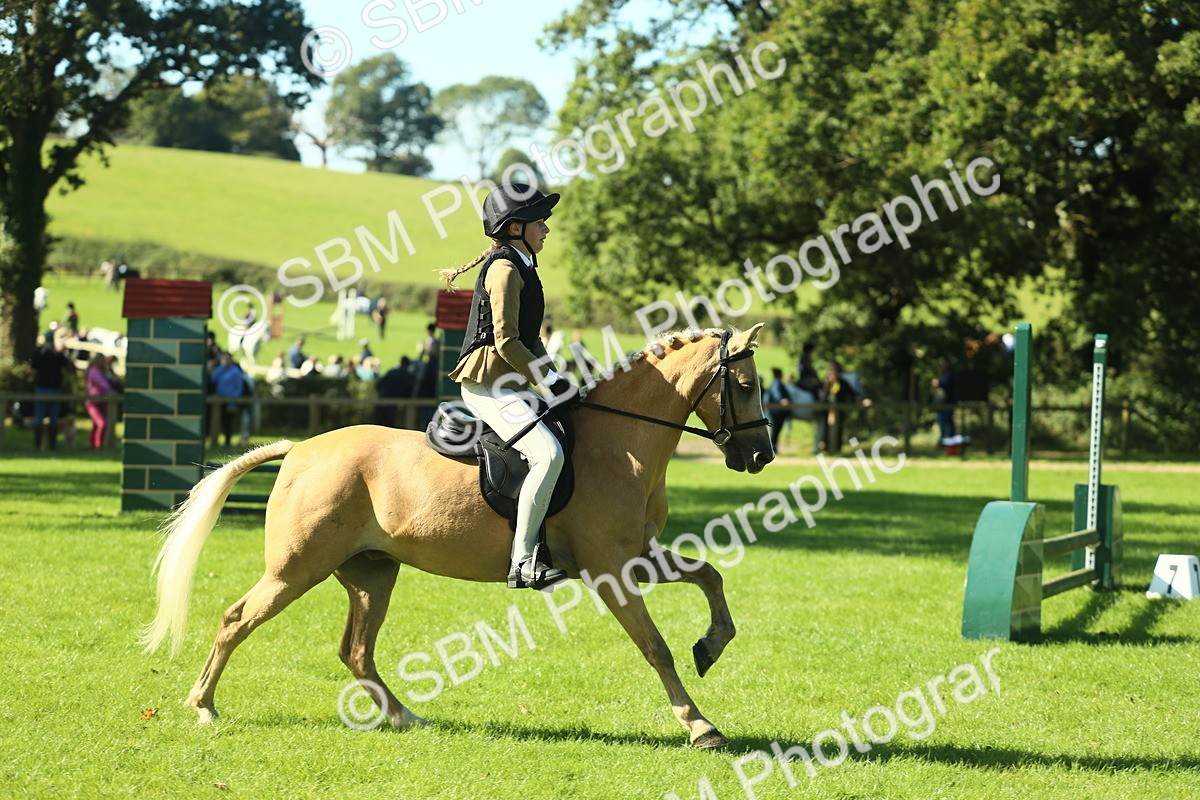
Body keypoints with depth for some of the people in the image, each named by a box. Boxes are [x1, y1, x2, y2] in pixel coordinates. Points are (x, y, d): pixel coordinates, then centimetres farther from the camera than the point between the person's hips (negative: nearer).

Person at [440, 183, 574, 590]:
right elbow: (506, 342, -19)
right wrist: (549, 381, -16)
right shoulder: (505, 268, -12)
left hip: (509, 384, 11)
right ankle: (523, 560, -26)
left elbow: (530, 340, 22)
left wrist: (556, 380, 10)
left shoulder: (522, 268, 19)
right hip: (487, 384, -11)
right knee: (549, 454, -26)